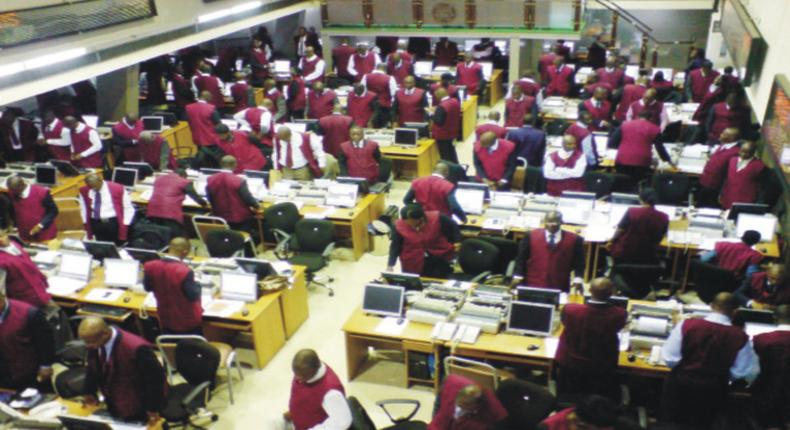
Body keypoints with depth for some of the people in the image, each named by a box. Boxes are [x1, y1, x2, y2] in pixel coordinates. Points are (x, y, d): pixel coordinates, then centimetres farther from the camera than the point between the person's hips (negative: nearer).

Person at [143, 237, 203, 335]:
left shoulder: (150, 266, -13)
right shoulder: (184, 271, -31)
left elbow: (148, 288, 4)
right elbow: (193, 296, -21)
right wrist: (196, 283, -3)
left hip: (165, 320, 5)